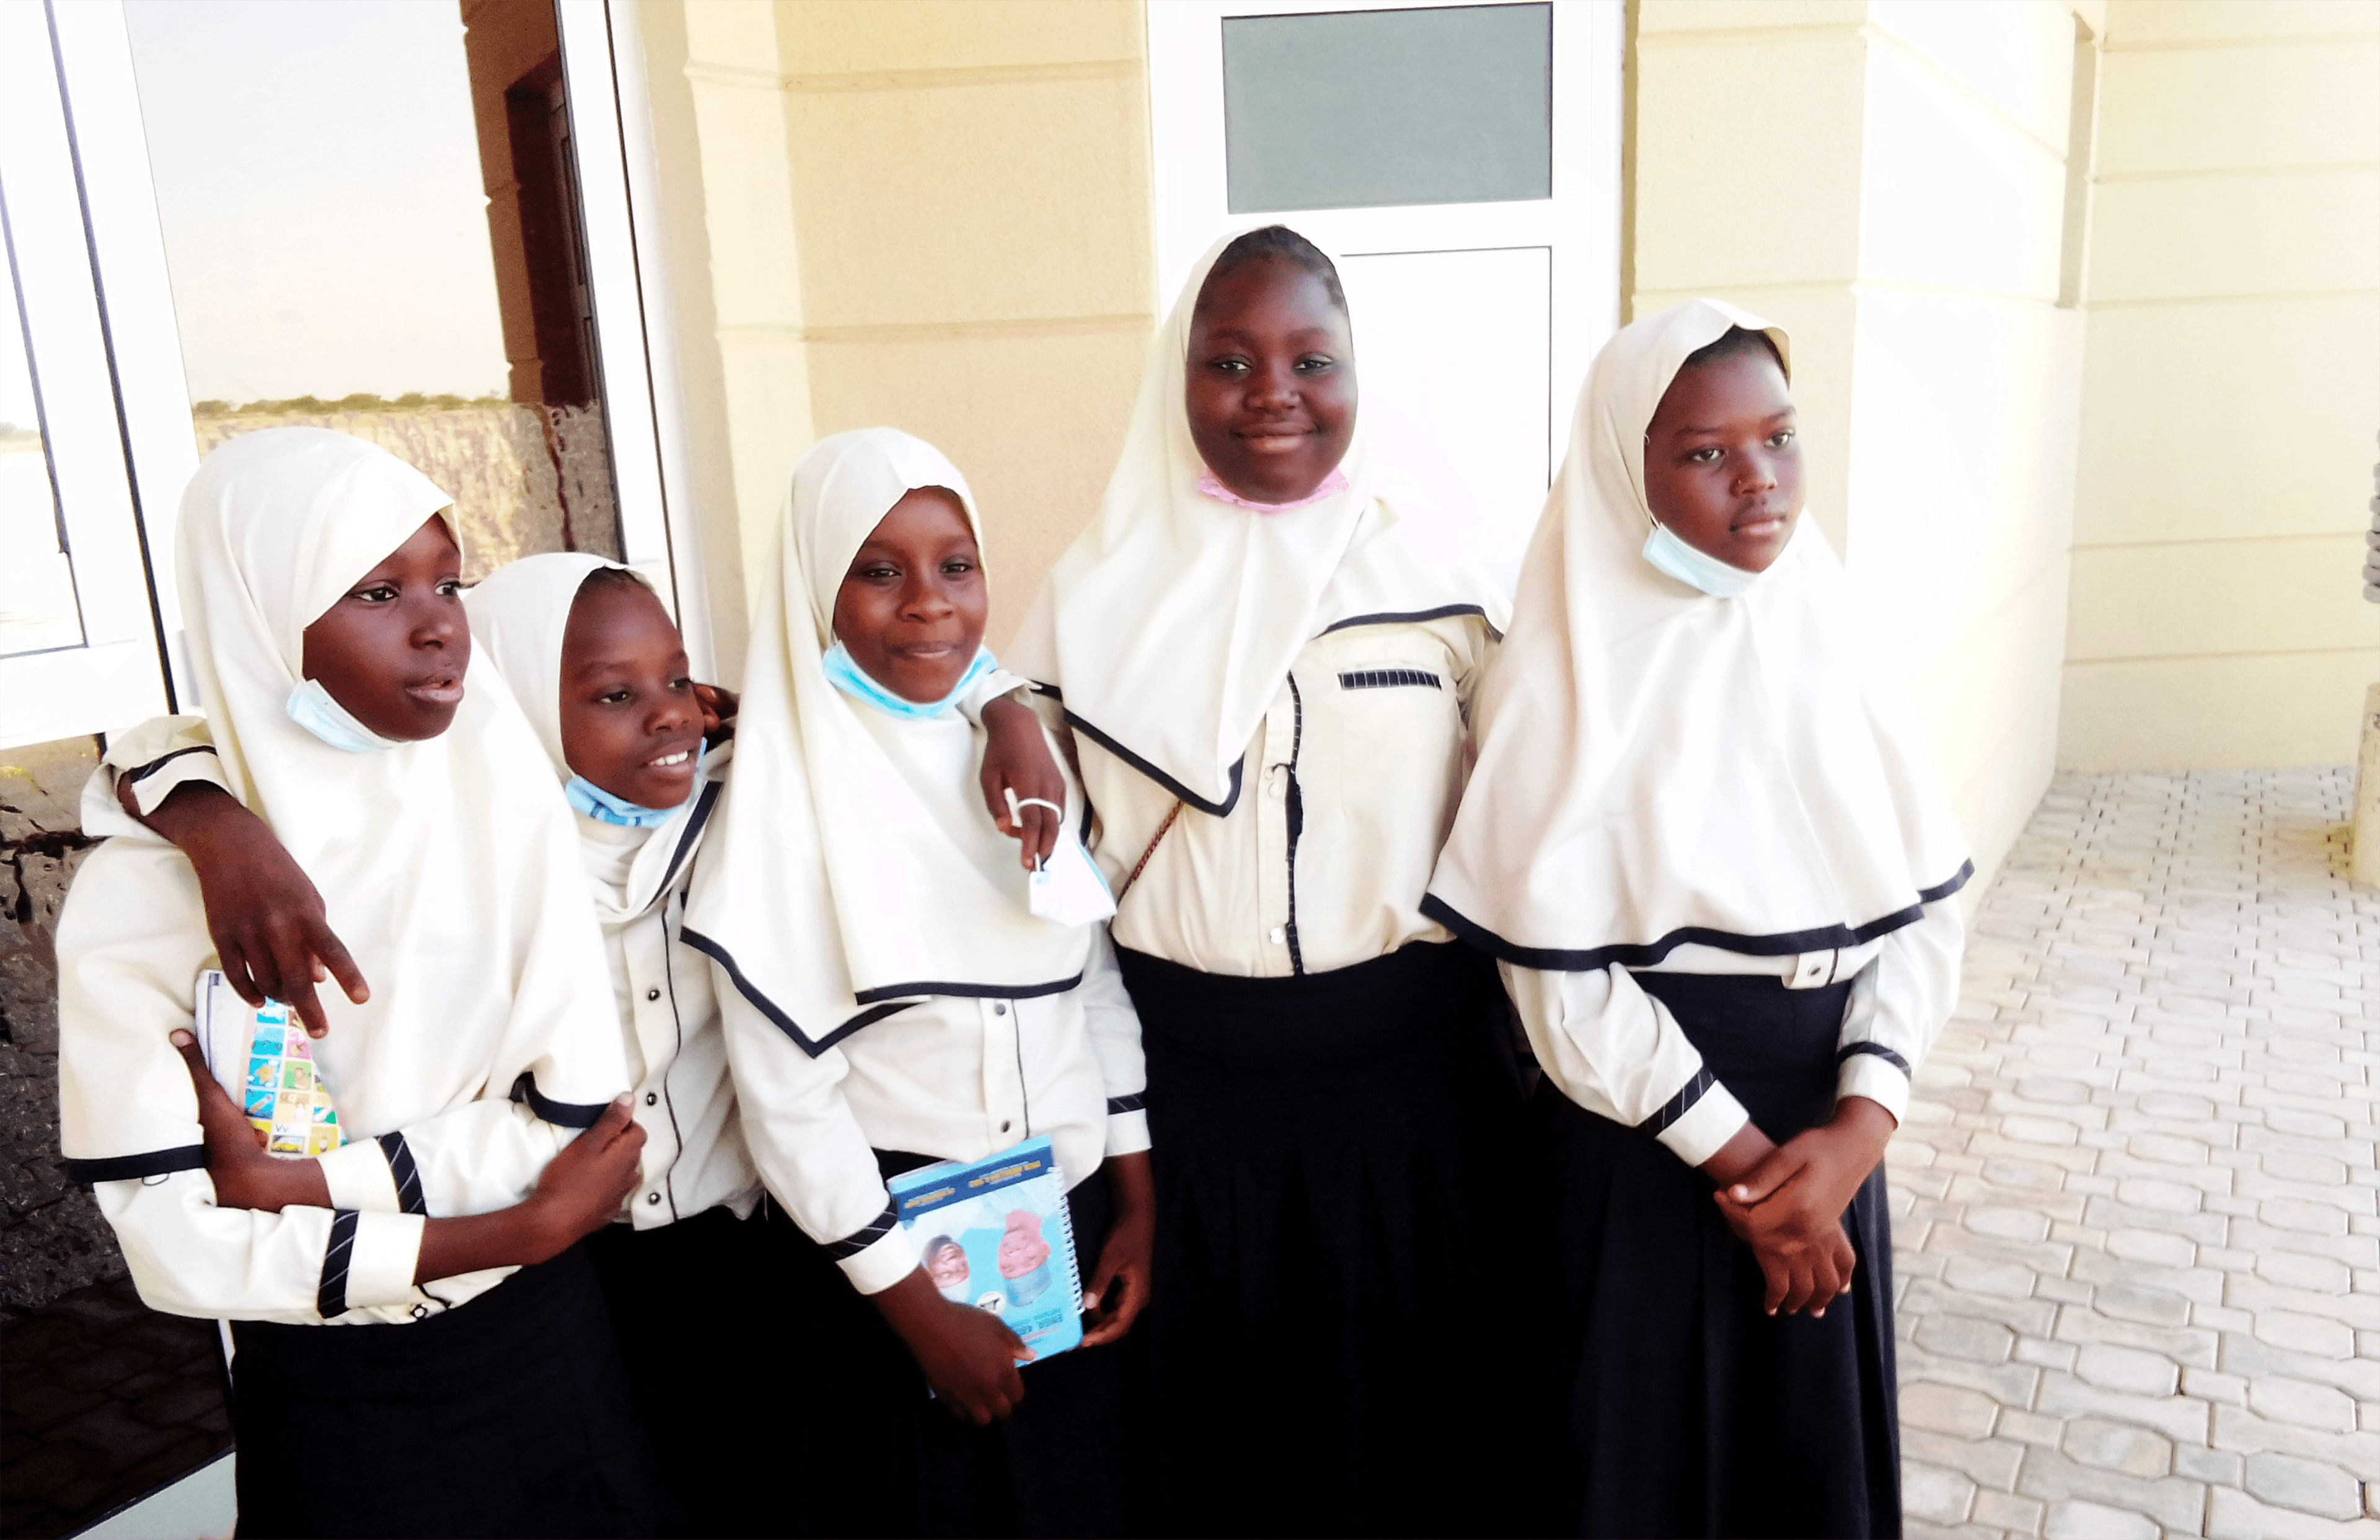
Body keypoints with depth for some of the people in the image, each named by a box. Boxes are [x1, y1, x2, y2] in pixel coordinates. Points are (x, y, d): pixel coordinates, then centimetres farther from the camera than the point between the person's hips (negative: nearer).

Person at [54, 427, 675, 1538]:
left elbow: (577, 1109, -12)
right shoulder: (148, 883, -16)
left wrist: (298, 1181, -20)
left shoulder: (503, 799, -9)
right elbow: (182, 1250, -18)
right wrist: (527, 1227, -19)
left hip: (547, 1354, 3)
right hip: (331, 1403, -2)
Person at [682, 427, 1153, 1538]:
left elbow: (1097, 977, 6)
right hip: (896, 1242, -4)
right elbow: (783, 1093, -14)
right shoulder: (790, 792, -15)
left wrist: (1135, 1200, 4)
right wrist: (914, 1303, -10)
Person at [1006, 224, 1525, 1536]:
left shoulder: (1438, 577, -1)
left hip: (1415, 1080, 0)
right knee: (1222, 1424, 15)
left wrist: (1521, 1079, 4)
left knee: (1413, 1414, 14)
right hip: (1191, 1086, 0)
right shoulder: (1100, 594, -1)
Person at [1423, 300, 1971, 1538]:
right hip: (1640, 1136, -5)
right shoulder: (1571, 672, -14)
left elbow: (1922, 895, -1)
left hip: (1822, 1132, 5)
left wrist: (1858, 1125, -13)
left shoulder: (1828, 630, 1)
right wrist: (1738, 1157, -13)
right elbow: (1559, 971, -16)